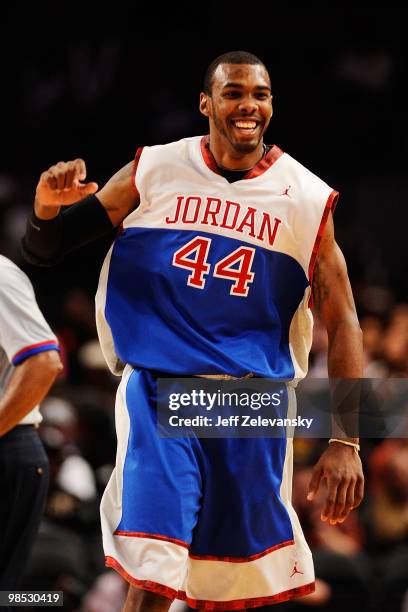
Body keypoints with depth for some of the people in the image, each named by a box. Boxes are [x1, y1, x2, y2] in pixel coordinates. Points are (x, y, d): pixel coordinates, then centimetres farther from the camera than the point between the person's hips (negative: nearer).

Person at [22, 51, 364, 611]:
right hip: (159, 390, -1)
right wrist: (48, 206, -18)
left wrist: (346, 444, -4)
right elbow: (43, 252, 7)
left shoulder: (306, 199, 1)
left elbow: (342, 322, 3)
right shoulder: (154, 172, 1)